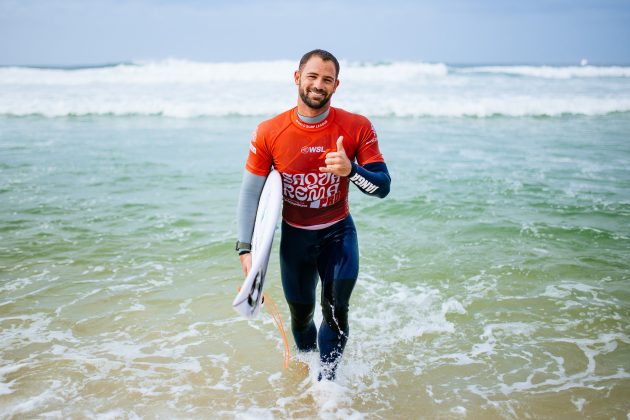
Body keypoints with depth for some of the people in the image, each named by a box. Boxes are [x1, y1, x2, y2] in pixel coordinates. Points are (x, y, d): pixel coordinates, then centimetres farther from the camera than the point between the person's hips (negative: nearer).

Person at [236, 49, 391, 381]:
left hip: (338, 233, -1)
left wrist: (350, 170, -34)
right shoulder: (269, 133, -14)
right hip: (294, 236, 1)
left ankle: (326, 380, 12)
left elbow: (382, 187, -13)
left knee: (335, 311, -11)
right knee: (300, 315, 15)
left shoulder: (357, 128, -15)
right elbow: (250, 192, -5)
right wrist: (246, 248, -9)